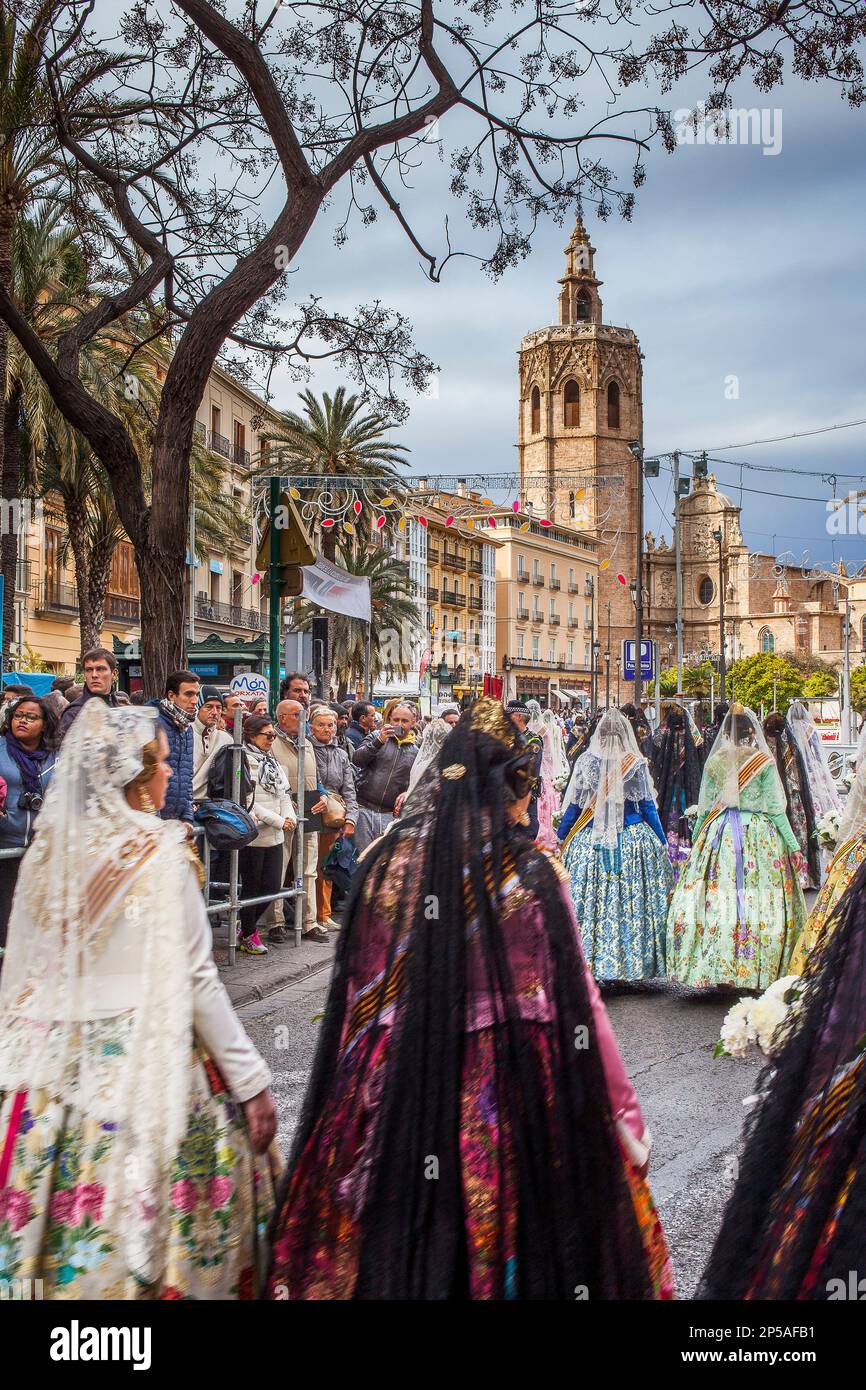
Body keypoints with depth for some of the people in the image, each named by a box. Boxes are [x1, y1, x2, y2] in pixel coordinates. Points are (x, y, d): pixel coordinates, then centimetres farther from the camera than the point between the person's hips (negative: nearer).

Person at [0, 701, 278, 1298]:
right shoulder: (159, 852, -13)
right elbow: (194, 980, -13)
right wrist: (252, 1080, -7)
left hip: (62, 1068, 5)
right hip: (151, 1065, -5)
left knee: (81, 1223, 15)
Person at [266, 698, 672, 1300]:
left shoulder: (385, 859, -2)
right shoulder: (532, 873, -12)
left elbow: (356, 988, 4)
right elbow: (577, 1002, -9)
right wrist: (626, 1116, 1)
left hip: (395, 1089, 3)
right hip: (509, 1090, -3)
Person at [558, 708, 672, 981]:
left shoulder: (586, 761, 0)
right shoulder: (637, 763, -4)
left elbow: (574, 805, 5)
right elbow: (648, 806, 0)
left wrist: (561, 836, 17)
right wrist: (662, 843, 10)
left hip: (590, 839, 1)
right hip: (633, 840, -1)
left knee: (589, 899, 6)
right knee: (633, 900, 4)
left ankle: (587, 958, 10)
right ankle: (632, 958, 5)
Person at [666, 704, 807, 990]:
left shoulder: (714, 762, 2)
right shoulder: (764, 762, -5)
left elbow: (705, 806, 5)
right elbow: (774, 808, -5)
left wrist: (696, 838, 17)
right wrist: (793, 844, 0)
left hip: (720, 834, 2)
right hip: (759, 835, -2)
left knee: (716, 898, 5)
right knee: (762, 900, 0)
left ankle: (716, 968, 7)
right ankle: (758, 969, 1)